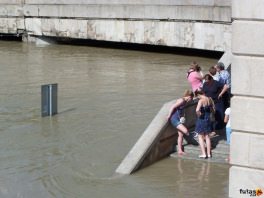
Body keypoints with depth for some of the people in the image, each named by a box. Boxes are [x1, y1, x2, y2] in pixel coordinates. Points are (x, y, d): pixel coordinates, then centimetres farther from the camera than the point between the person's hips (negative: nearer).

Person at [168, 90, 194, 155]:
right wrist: (169, 116, -16)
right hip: (174, 119, -10)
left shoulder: (185, 101, 11)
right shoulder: (181, 100, -17)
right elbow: (173, 107, -20)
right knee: (185, 131, -22)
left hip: (178, 119, 10)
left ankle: (180, 151, 14)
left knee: (181, 134, 8)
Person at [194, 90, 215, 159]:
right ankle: (209, 153, 20)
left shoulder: (201, 101, -21)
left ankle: (203, 154, 5)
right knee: (207, 136, 17)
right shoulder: (210, 99, 0)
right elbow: (213, 110, 11)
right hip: (208, 119, 6)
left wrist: (199, 114, -18)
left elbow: (197, 110, -36)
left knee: (200, 137, 7)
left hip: (201, 120, -6)